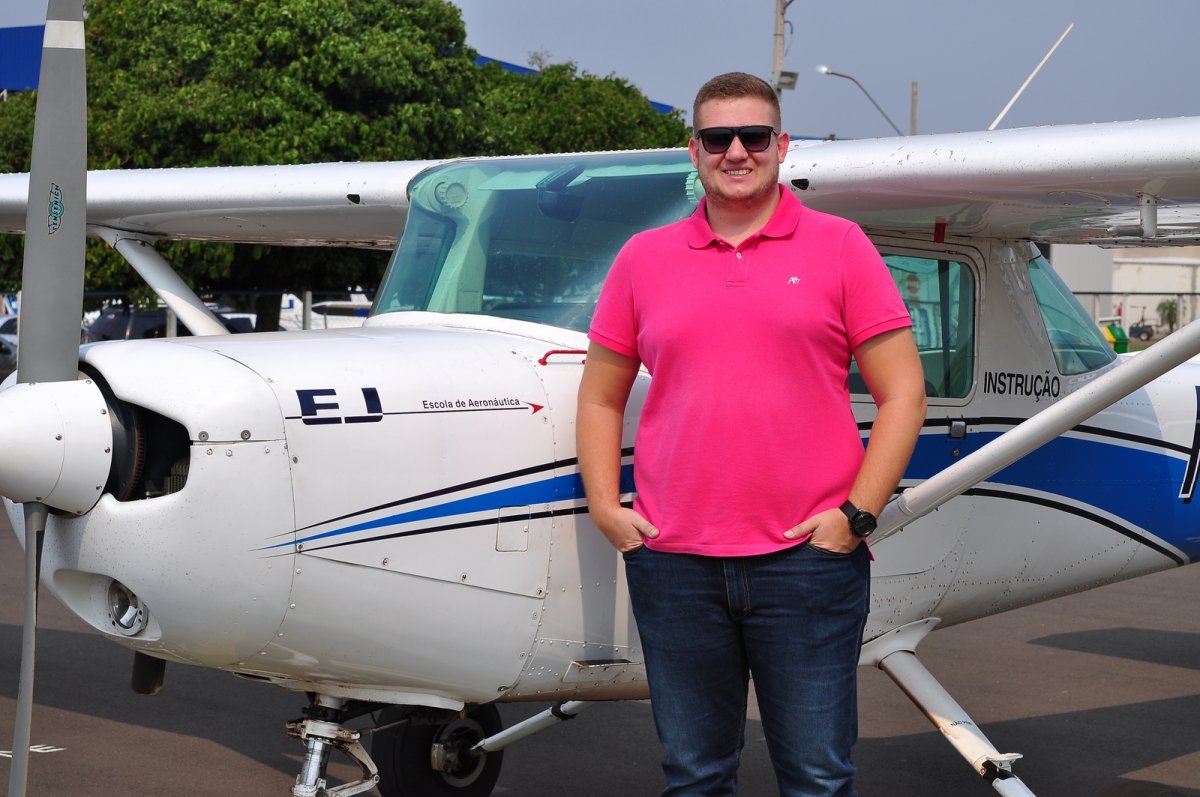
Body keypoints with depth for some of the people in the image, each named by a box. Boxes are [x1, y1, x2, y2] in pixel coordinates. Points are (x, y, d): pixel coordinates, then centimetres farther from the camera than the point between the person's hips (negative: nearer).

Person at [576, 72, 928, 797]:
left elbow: (903, 394, 1)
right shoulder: (644, 259, 10)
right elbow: (600, 397, 16)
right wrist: (605, 507, 4)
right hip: (674, 565, 2)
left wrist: (857, 514, -7)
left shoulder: (840, 247, 4)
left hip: (807, 558, -2)